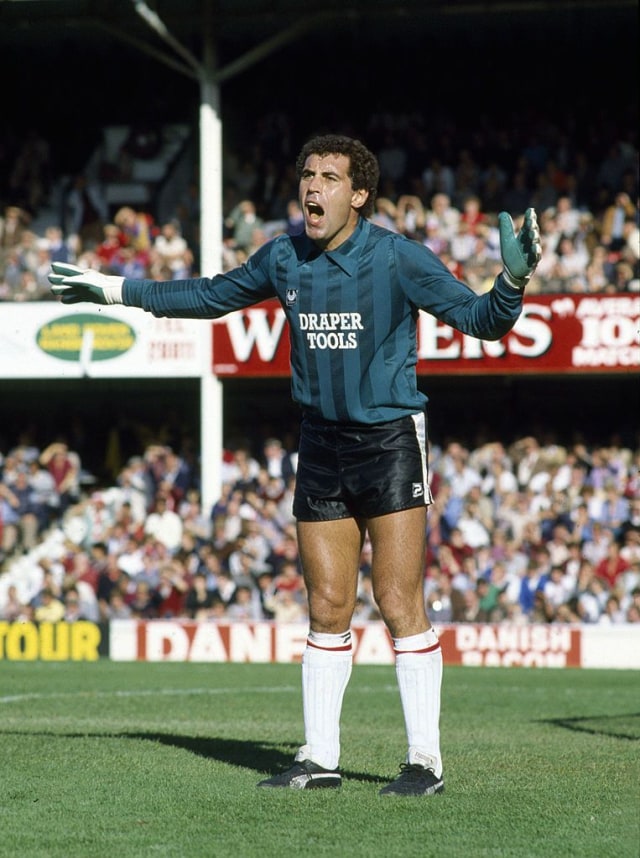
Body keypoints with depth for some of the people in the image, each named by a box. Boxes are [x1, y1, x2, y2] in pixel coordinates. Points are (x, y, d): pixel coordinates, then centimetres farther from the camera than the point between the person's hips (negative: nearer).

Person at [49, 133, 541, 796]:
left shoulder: (397, 257, -10)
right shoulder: (285, 258, 4)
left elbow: (481, 320, -11)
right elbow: (213, 295, 21)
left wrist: (513, 280, -31)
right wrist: (116, 290, 24)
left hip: (390, 442, -5)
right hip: (321, 447, 5)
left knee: (399, 603, -9)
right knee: (327, 607, 7)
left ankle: (425, 761, -3)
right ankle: (319, 759, 14)